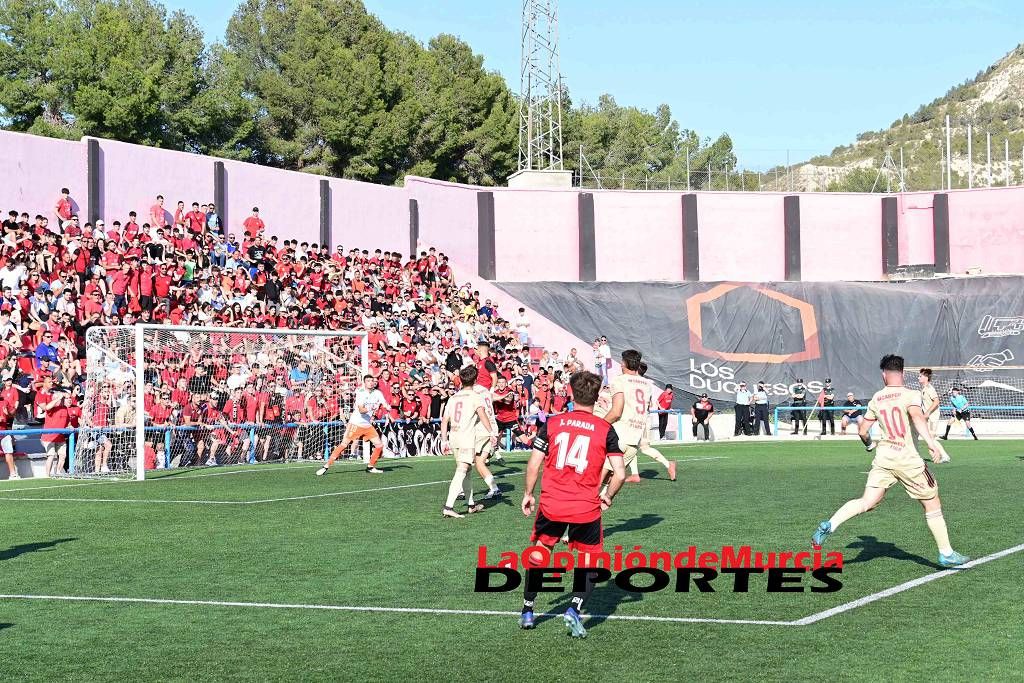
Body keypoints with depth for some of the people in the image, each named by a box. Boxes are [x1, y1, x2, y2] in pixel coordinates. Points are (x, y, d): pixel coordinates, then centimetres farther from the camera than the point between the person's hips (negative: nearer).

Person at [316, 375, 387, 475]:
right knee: (344, 444, -12)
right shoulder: (360, 393, -12)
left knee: (379, 445, -1)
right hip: (355, 423, -5)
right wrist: (368, 409, -43)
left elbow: (385, 405, -1)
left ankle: (371, 467, 17)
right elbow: (361, 410, -22)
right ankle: (326, 466, -9)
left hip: (368, 425, 6)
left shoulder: (377, 393, 4)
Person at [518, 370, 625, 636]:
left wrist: (528, 494, 13)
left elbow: (533, 464, 0)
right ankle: (575, 609, -8)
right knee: (591, 563, 13)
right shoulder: (605, 430, -2)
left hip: (551, 504, 2)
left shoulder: (551, 423, 0)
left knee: (538, 554, 22)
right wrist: (608, 497, 12)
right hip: (587, 508, -1)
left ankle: (527, 612, 27)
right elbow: (620, 473, -6)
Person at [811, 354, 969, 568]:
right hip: (908, 459, -4)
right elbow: (917, 417, -28)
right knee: (933, 505, 10)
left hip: (883, 455, 4)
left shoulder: (876, 399, 8)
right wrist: (931, 442, -38)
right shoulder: (911, 395, -8)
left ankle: (829, 525, -17)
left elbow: (863, 430, 13)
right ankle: (946, 554, 15)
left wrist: (869, 444, 34)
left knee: (867, 503, 3)